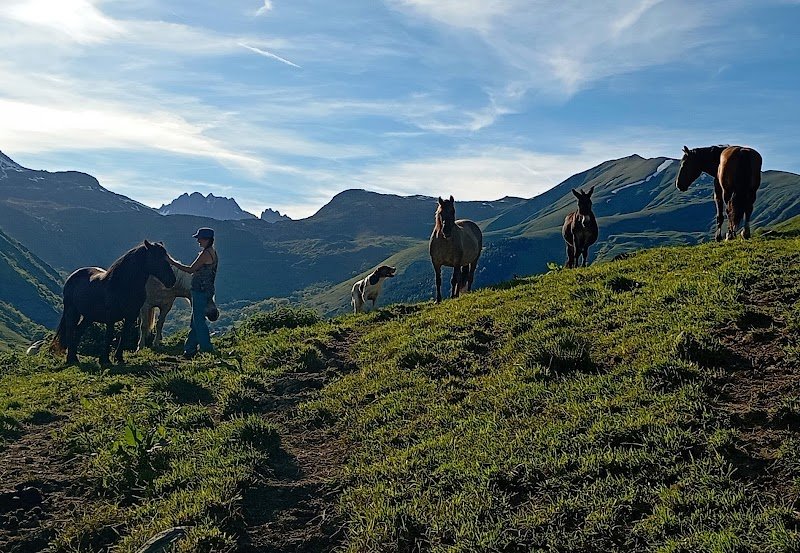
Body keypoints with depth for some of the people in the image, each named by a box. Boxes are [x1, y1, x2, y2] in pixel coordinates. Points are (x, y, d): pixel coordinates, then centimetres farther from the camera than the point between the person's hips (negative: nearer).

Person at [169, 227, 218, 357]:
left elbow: (191, 270, -16)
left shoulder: (206, 253, -18)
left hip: (201, 290, -10)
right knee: (196, 320, 14)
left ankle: (207, 348, 0)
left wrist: (173, 263, -9)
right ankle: (190, 348, 20)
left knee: (198, 320, -4)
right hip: (206, 289, 10)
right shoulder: (212, 252, 13)